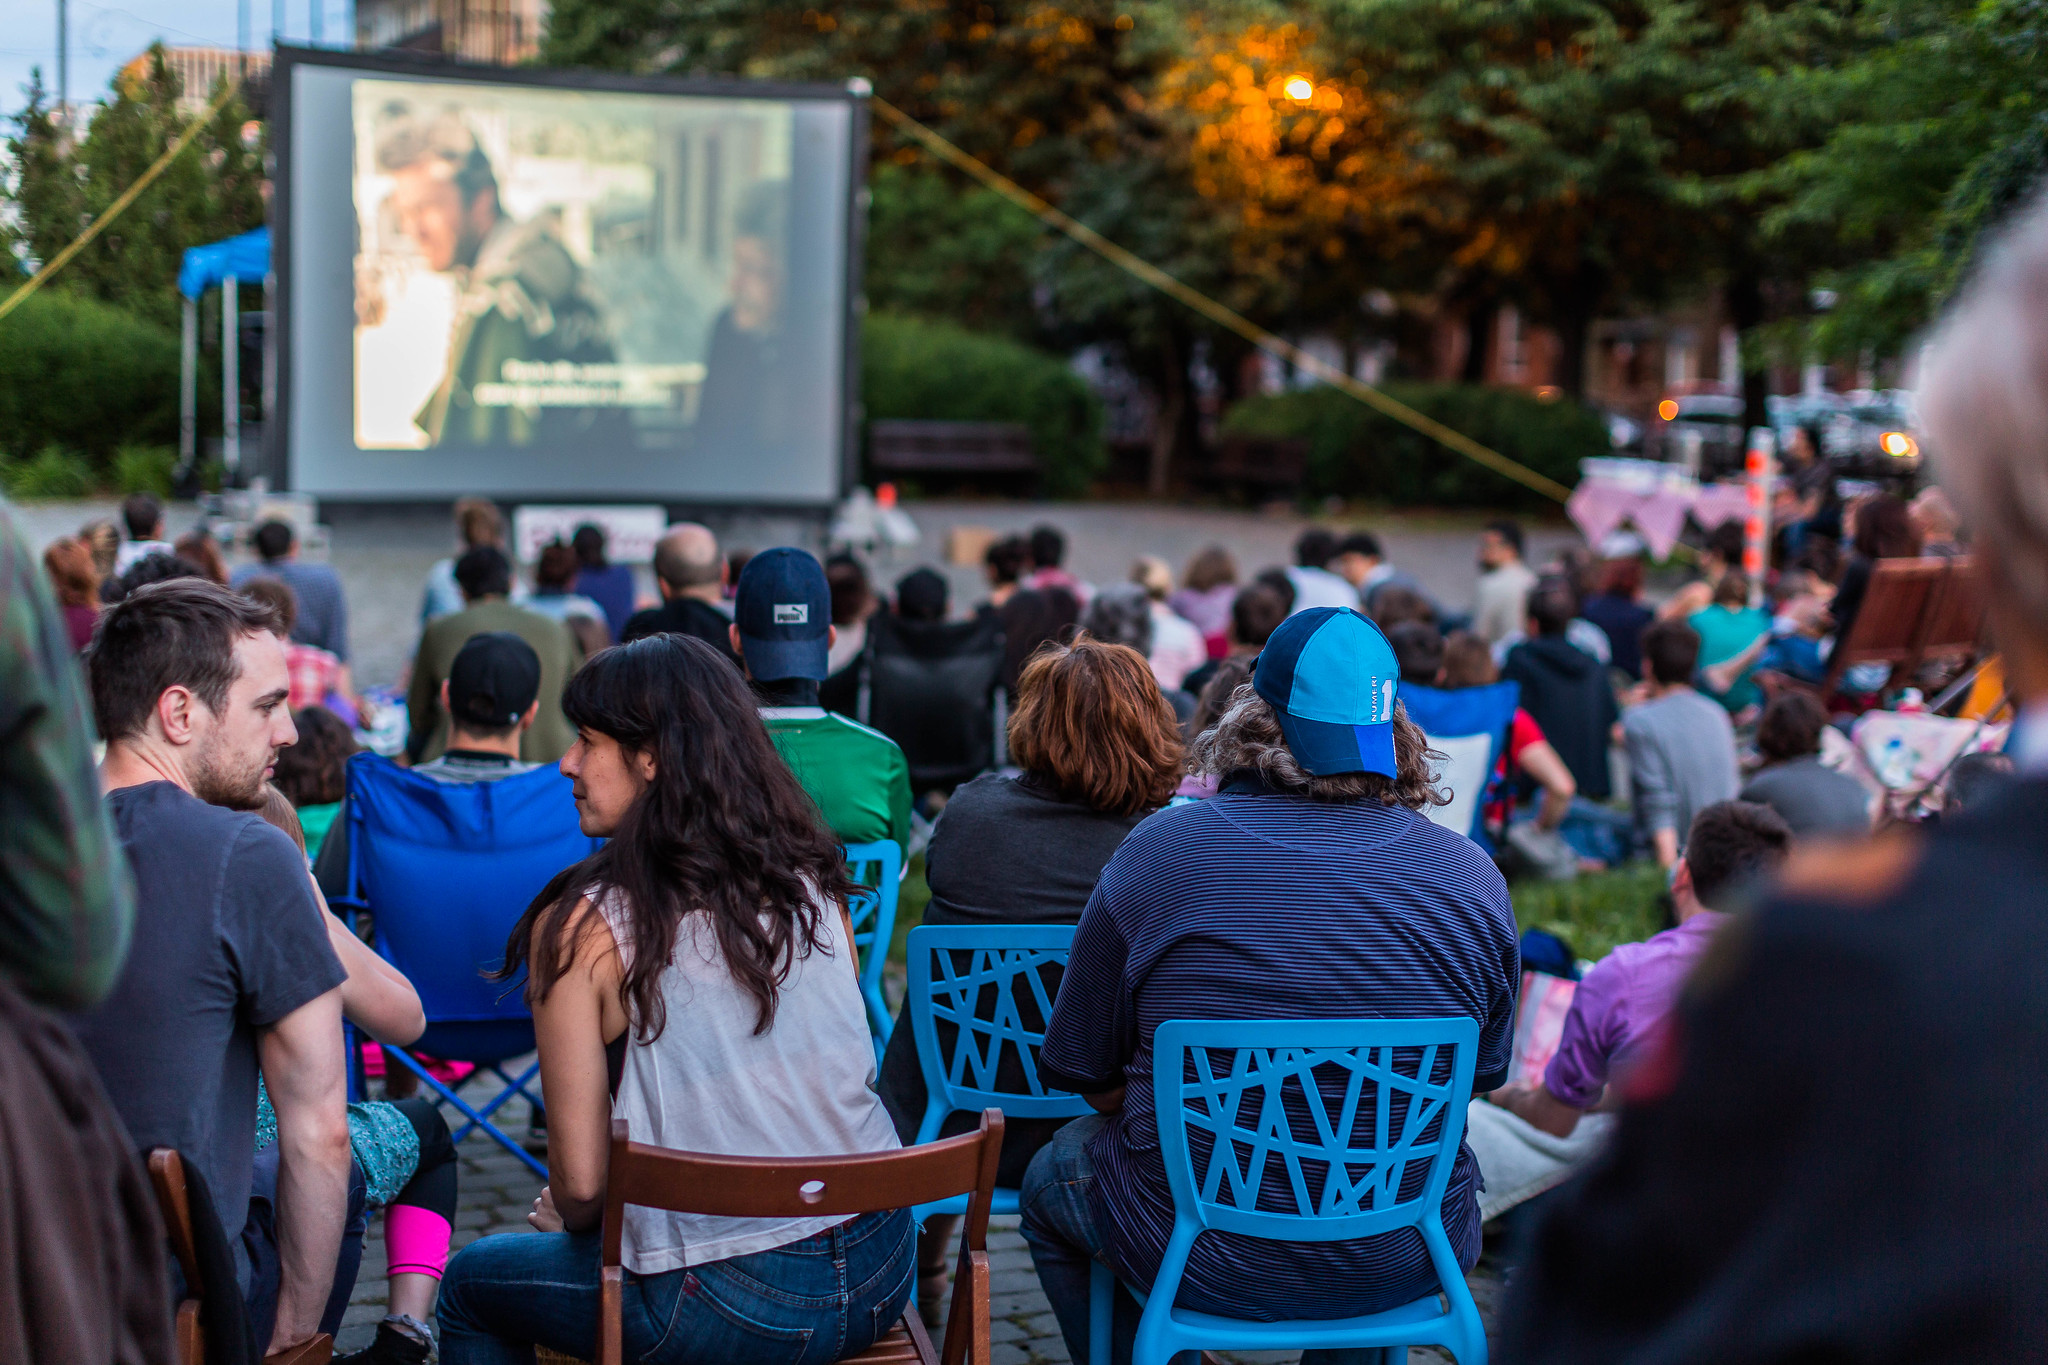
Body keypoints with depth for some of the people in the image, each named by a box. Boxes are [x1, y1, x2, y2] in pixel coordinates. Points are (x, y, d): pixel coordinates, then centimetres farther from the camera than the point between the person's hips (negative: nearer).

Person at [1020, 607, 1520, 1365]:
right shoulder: (1472, 876, -6)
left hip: (1202, 1256, -2)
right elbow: (1482, 1077, 6)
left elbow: (1094, 1081, -4)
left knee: (1050, 1177, 29)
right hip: (1407, 1263, 3)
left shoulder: (1155, 852, -12)